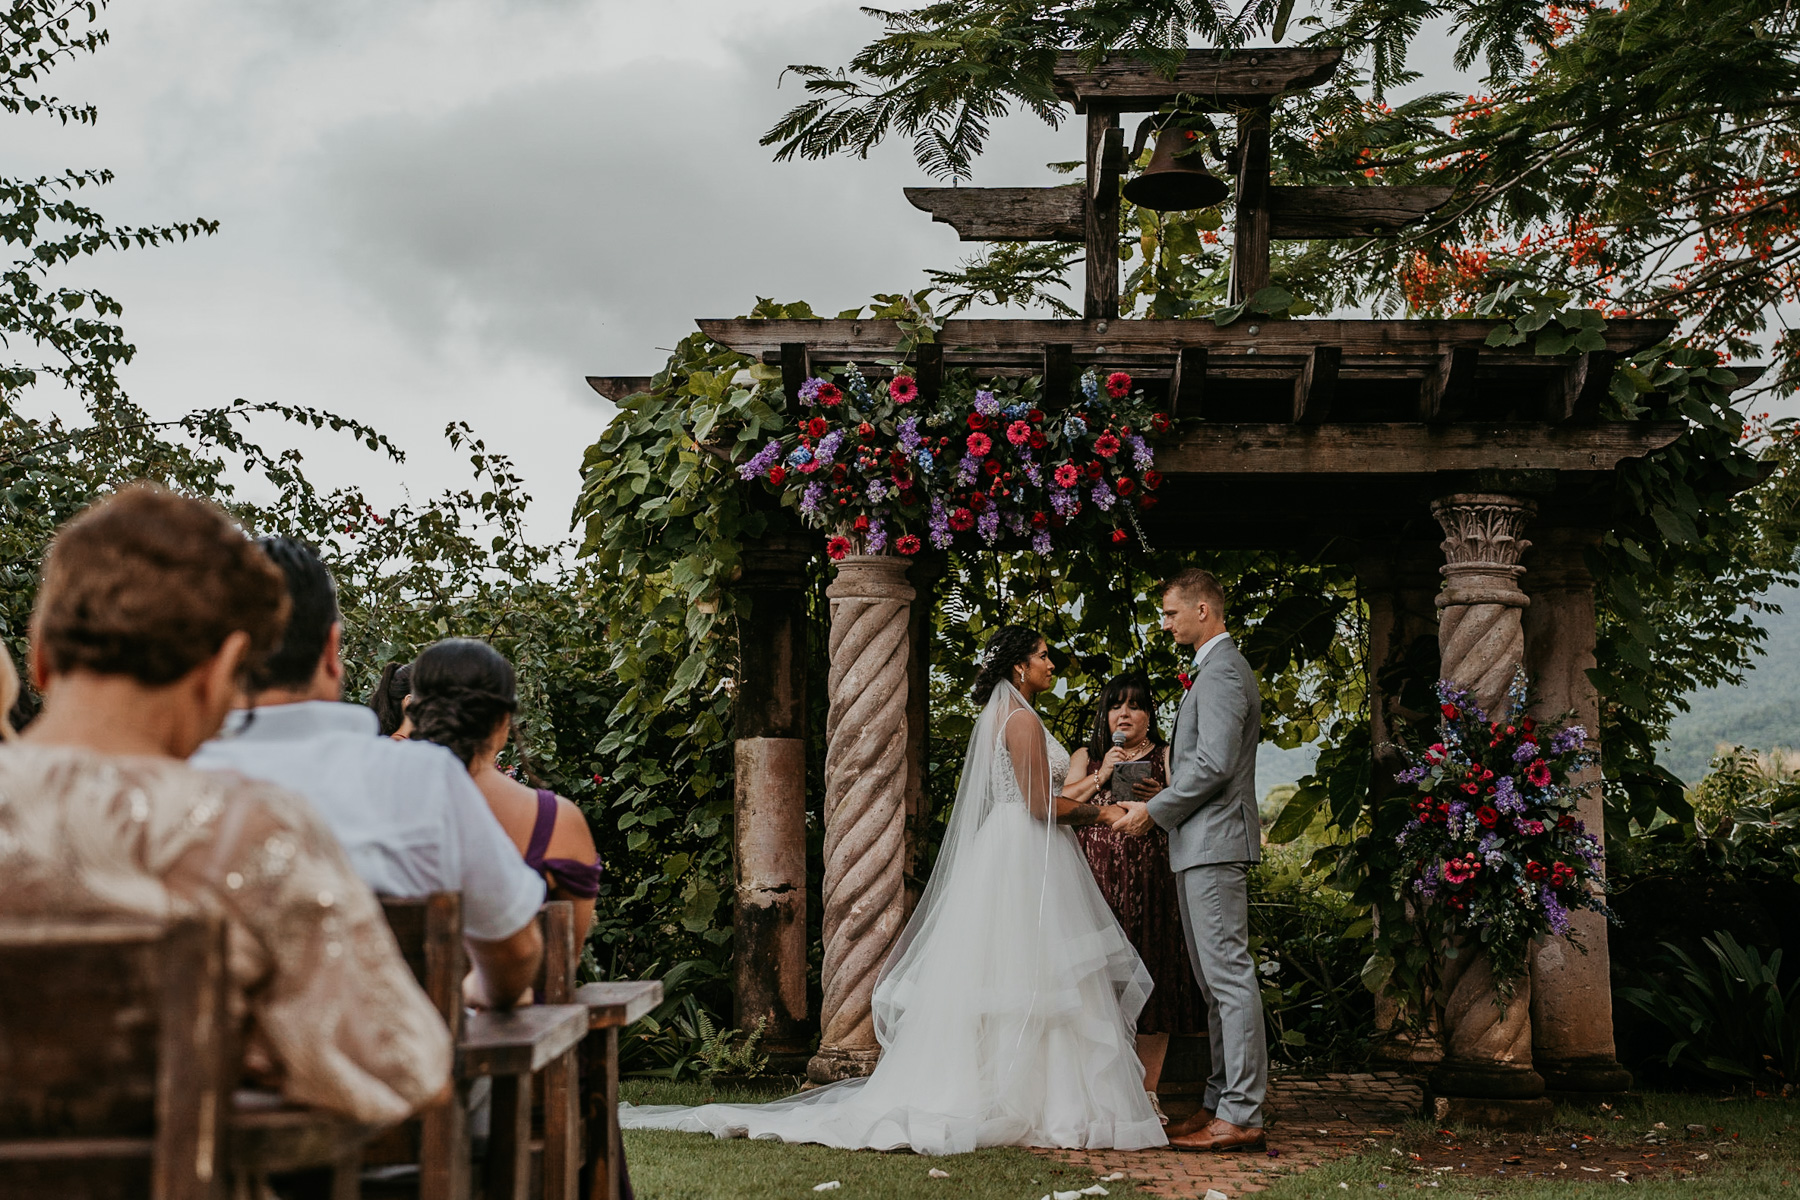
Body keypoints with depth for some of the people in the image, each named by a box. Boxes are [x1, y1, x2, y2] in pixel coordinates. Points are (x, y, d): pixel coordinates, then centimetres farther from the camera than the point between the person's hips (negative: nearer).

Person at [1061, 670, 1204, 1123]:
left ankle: (1148, 1092, 1)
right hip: (1097, 881, 1)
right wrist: (1102, 776, -8)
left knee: (1151, 979, -4)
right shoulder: (1085, 757, 19)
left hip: (1151, 880, -1)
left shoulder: (1166, 758, 14)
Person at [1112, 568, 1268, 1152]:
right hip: (1203, 846, 11)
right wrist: (1164, 798, 15)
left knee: (1230, 976, -10)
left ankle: (1241, 1116, -8)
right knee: (1216, 981, 12)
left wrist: (1154, 811, -13)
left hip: (1214, 841, -11)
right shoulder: (1218, 669, 21)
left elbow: (1214, 764, -21)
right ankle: (1222, 1103, 18)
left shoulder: (1223, 672, -13)